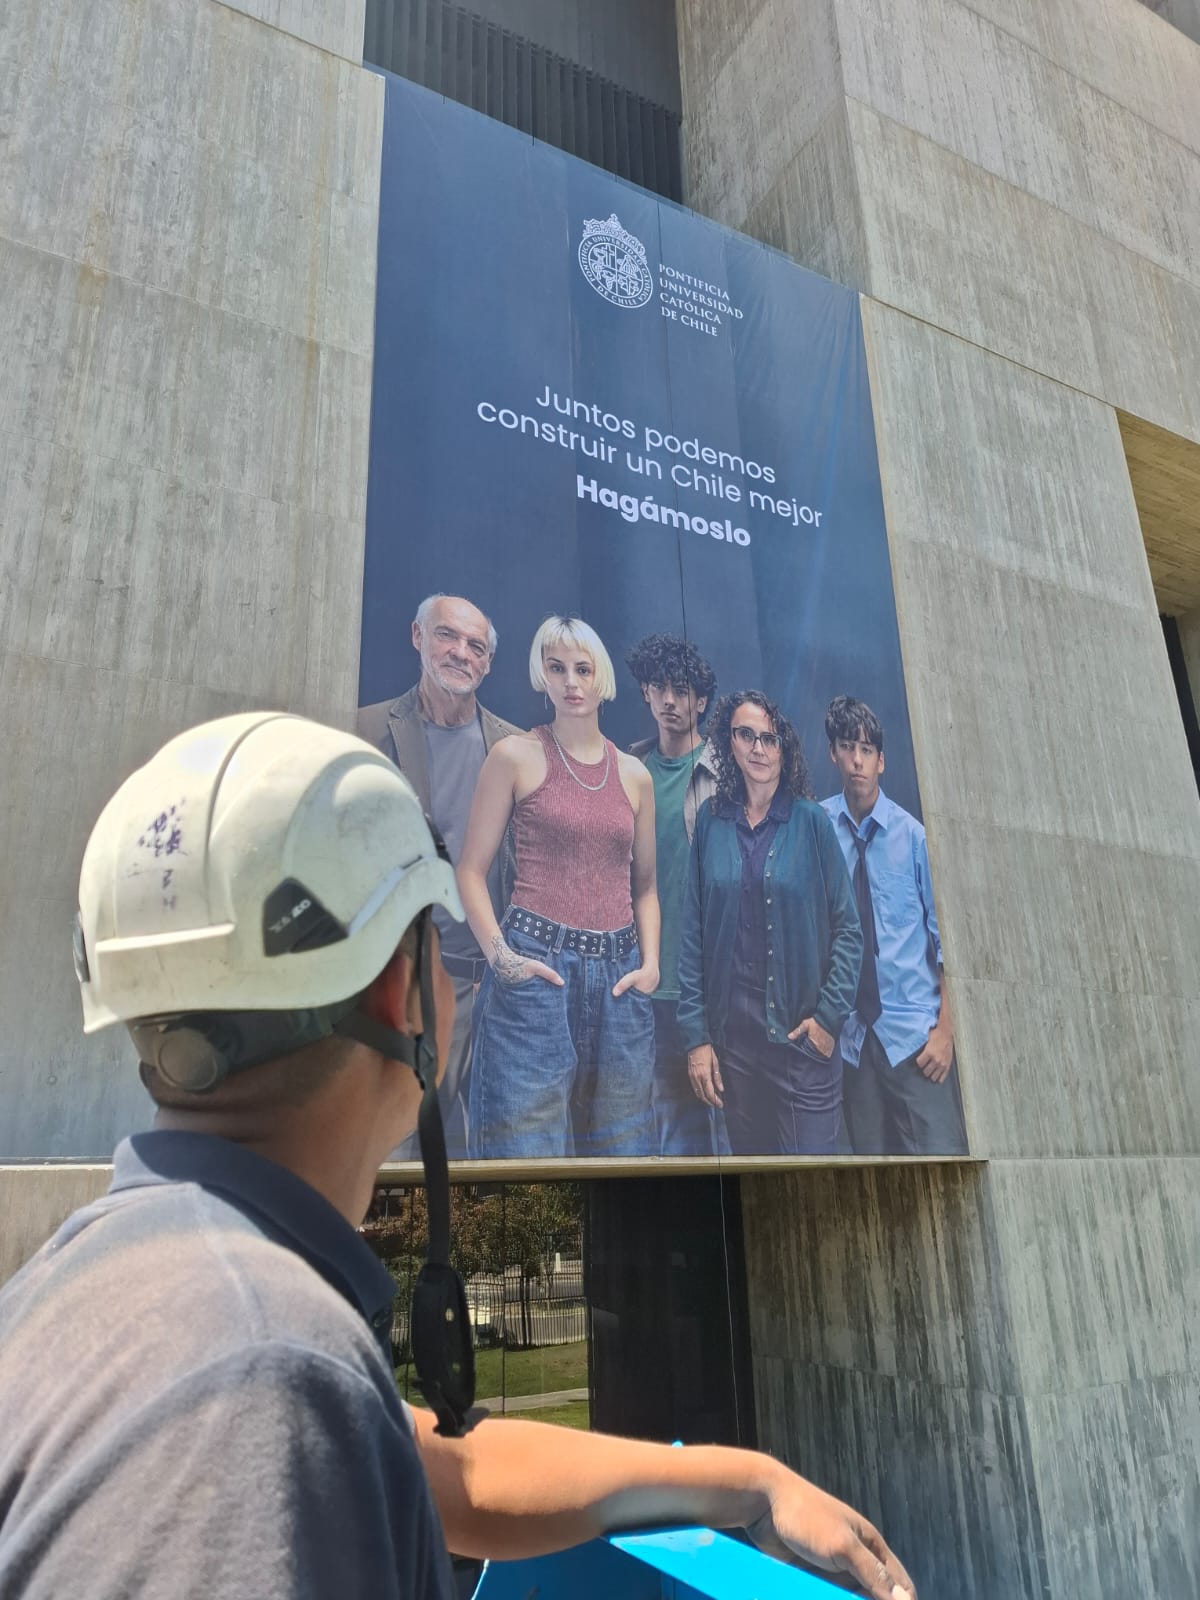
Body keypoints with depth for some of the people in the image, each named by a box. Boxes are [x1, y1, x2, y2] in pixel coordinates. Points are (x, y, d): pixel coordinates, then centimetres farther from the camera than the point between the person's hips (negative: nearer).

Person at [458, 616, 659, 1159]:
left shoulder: (634, 775, 12)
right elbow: (471, 870, -1)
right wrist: (499, 955, -13)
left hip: (619, 976, 4)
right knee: (526, 1136, -3)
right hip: (536, 969, -4)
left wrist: (651, 964, 3)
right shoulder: (516, 756, 1)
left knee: (618, 1140, 12)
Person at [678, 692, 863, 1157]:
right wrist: (695, 1034, -2)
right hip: (732, 1029, 2)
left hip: (801, 1031, -2)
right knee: (749, 1151, 13)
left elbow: (847, 928, -2)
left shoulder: (811, 820, -3)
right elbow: (693, 932, 2)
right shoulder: (711, 820, 3)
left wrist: (830, 1015, -11)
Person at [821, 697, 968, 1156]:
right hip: (850, 1032, 2)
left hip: (914, 1031, -2)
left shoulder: (914, 834, -8)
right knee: (869, 1154, 14)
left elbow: (944, 935, -3)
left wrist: (945, 1028, -5)